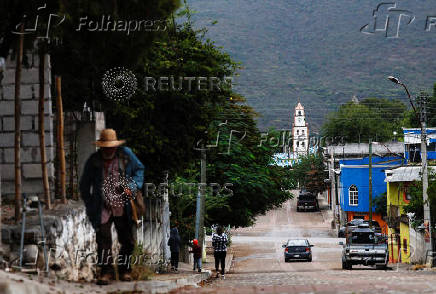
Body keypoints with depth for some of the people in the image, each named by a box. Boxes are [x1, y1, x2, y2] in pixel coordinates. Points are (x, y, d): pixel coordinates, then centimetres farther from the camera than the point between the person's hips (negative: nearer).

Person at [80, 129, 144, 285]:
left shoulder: (126, 155, 1)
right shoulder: (93, 161, 1)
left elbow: (139, 169, 16)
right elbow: (84, 185, 11)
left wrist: (132, 187, -2)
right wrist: (90, 207, 4)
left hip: (123, 207, 1)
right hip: (102, 208, -1)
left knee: (127, 241, 7)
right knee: (103, 239, -9)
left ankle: (124, 269, 25)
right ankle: (106, 271, 0)